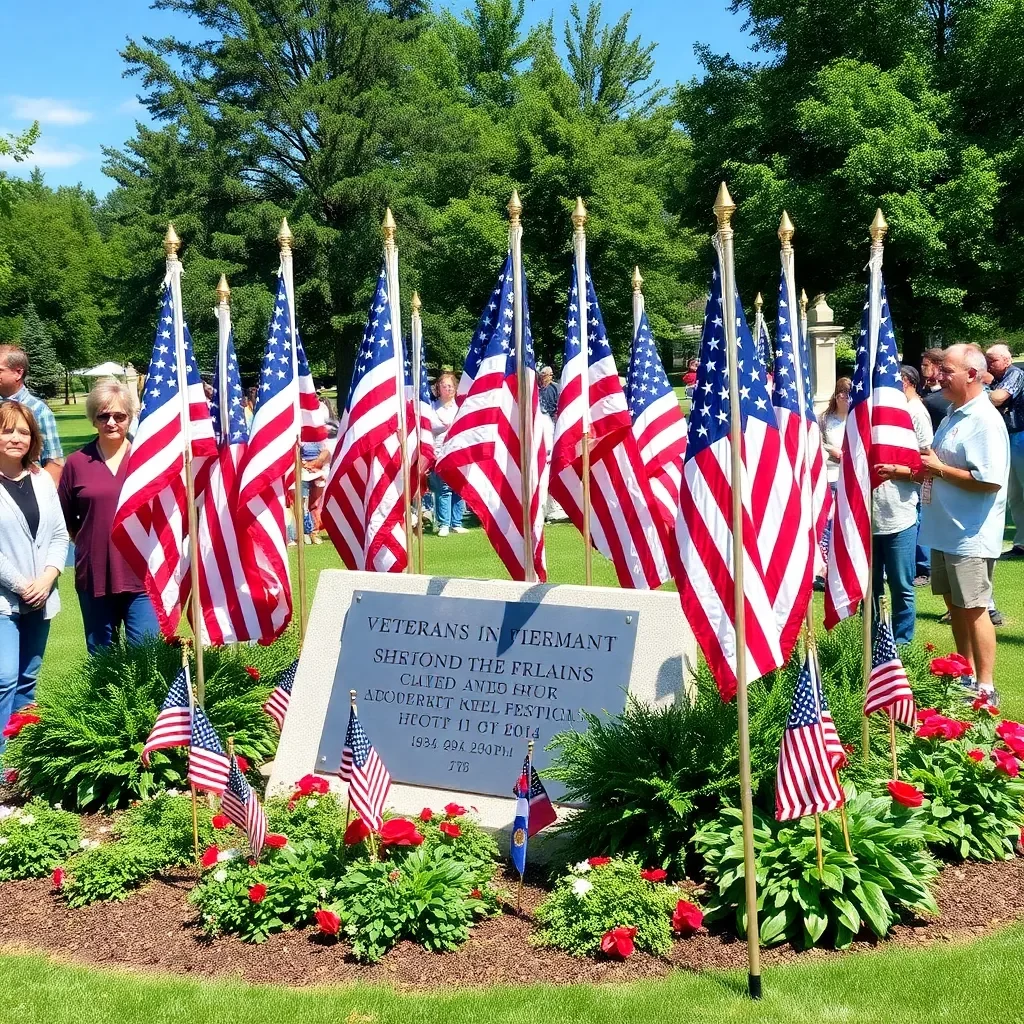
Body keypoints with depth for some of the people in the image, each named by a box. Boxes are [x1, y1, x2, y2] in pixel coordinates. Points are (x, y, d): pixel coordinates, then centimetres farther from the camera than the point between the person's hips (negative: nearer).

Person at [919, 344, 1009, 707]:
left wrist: (940, 469, -19)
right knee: (955, 605, 16)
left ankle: (985, 688, 6)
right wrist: (923, 470, 5)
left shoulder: (985, 421, -18)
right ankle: (966, 677, 28)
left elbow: (990, 480, -26)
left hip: (970, 536, -10)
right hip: (946, 530, 10)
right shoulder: (953, 416, 13)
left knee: (973, 609, -3)